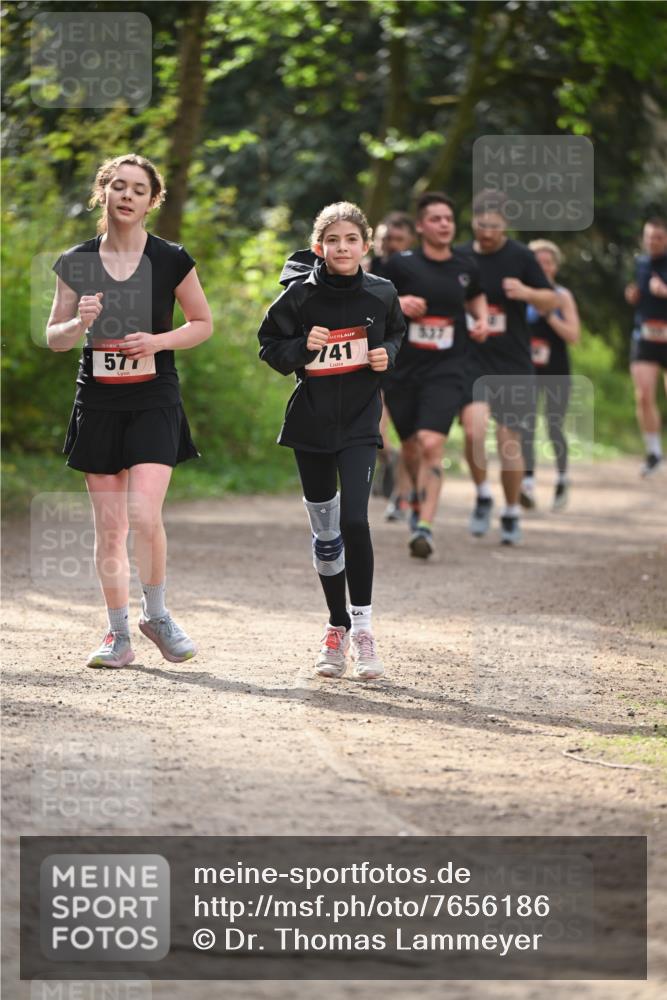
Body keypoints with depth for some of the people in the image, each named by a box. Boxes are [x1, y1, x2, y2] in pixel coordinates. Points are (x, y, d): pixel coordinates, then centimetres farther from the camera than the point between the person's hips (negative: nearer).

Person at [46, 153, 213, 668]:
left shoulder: (171, 260, -3)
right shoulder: (77, 263, 2)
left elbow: (203, 323, 7)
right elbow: (54, 337, 9)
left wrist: (158, 341, -10)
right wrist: (80, 322, -13)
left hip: (154, 400, -2)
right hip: (98, 402, 2)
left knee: (144, 515, -16)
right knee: (109, 526, 4)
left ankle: (156, 614, 7)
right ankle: (119, 635, 15)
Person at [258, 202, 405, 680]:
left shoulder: (381, 294, -1)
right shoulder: (301, 295, -6)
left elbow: (397, 334, 16)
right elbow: (270, 347, 2)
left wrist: (388, 355, -4)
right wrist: (302, 347, -17)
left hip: (360, 423, -1)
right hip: (311, 421, 1)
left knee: (354, 520, -18)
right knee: (324, 531, 10)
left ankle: (363, 627, -6)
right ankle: (337, 627, 25)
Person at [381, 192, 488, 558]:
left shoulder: (466, 268, 3)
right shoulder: (401, 264, -5)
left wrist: (481, 319, 6)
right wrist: (396, 302, -13)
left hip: (445, 372, -1)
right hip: (401, 370, 1)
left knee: (431, 444, -18)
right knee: (410, 445, 14)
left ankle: (424, 528, -21)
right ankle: (420, 497, 46)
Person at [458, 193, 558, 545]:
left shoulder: (520, 257, -1)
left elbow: (551, 302, 3)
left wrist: (526, 292, -17)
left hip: (513, 362, -1)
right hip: (471, 360, 1)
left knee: (509, 442, 4)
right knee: (474, 429, -21)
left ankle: (511, 513, 24)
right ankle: (483, 496, 4)